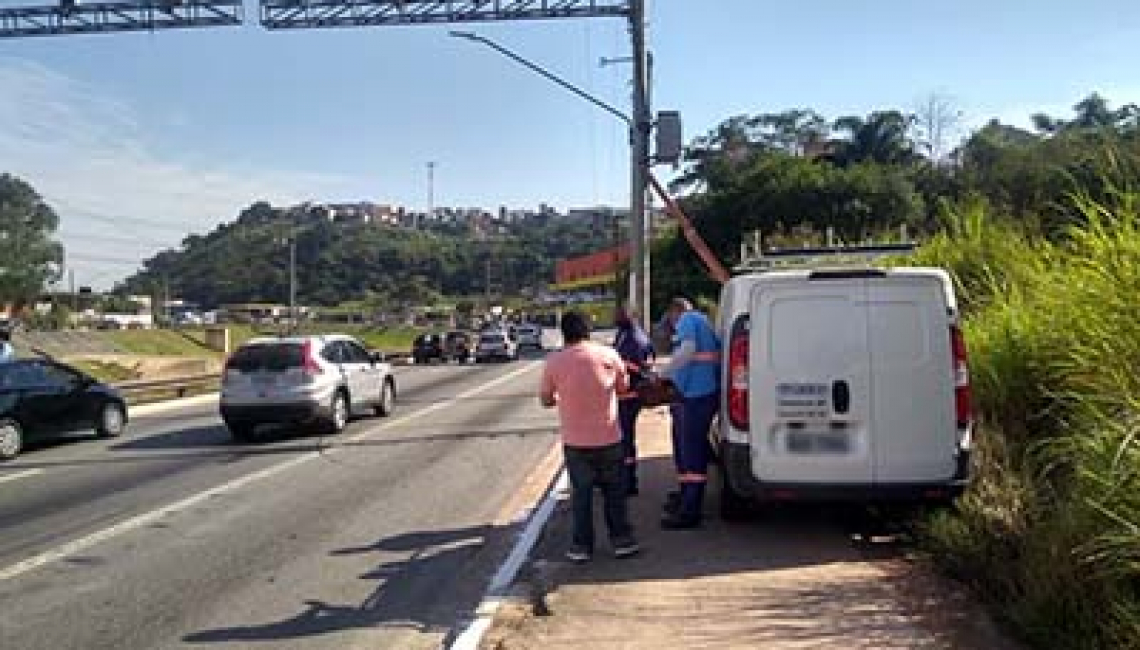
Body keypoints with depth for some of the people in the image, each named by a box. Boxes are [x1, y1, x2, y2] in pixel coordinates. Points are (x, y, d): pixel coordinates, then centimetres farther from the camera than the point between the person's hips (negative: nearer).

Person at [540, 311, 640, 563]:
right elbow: (623, 387, 11)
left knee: (581, 493, 11)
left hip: (575, 441, -1)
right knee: (614, 491, 14)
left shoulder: (554, 362, -6)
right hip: (609, 438, 1)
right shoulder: (608, 355, -3)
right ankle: (621, 540, 18)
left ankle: (582, 545, 14)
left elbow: (546, 400, 5)